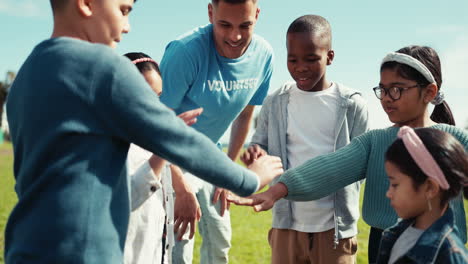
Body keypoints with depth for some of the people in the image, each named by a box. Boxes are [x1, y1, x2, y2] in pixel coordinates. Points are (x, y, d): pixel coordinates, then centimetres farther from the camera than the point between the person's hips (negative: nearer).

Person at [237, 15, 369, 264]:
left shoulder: (352, 104, -3)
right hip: (286, 225, 2)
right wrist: (255, 153, -15)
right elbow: (259, 145, 8)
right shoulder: (275, 102, 4)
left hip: (335, 227, -2)